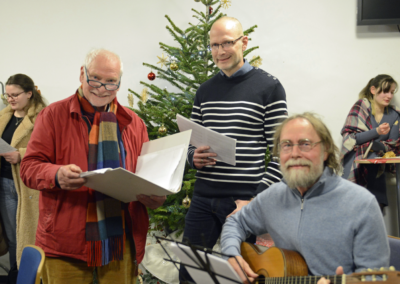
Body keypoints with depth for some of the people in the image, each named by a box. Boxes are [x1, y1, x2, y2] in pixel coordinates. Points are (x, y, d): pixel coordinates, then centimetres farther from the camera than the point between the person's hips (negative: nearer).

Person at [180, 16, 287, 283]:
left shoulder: (269, 87, -4)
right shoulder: (205, 90, 11)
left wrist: (256, 199, -13)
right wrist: (194, 157, -5)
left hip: (245, 200, -4)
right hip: (204, 199, 5)